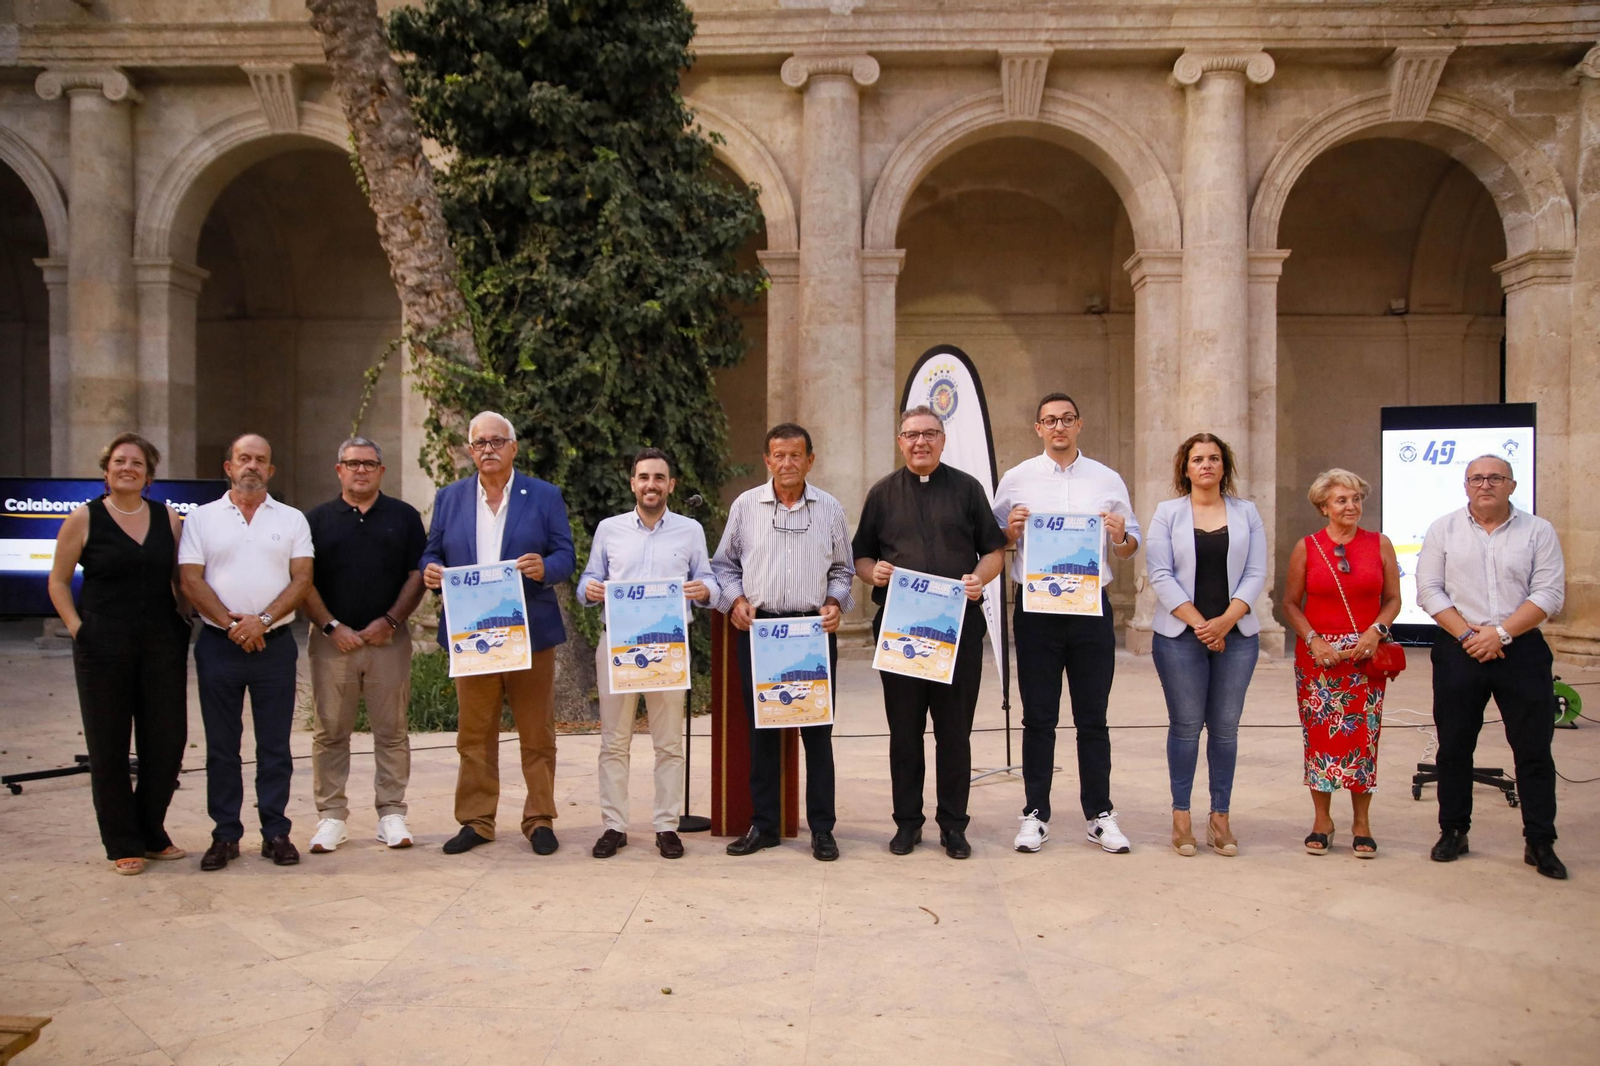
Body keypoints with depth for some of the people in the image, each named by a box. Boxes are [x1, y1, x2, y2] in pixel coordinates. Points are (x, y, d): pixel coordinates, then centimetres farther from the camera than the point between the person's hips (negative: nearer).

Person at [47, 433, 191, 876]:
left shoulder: (169, 518, 7)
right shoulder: (84, 519, -1)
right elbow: (58, 581, 3)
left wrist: (183, 623, 3)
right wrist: (77, 628, -6)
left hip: (162, 644, 3)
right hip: (104, 646, -2)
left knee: (167, 741, 4)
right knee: (109, 747, 4)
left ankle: (151, 833, 23)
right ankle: (123, 845, 16)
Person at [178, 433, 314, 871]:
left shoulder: (292, 519, 7)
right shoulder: (201, 518, 7)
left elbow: (302, 579, -1)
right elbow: (191, 580, -1)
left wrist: (263, 619, -14)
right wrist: (231, 623, -12)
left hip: (275, 643, 0)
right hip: (218, 644, 0)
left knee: (275, 746, 4)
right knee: (221, 746, 6)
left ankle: (276, 833, 12)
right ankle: (225, 835, 15)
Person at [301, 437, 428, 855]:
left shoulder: (404, 517, 8)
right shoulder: (317, 519, 9)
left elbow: (418, 574, 4)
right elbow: (303, 580, 5)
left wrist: (390, 620, -7)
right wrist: (331, 626, -6)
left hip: (389, 640, 0)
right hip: (332, 641, 1)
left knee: (391, 732, 3)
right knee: (330, 732, 4)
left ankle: (392, 813, 11)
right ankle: (331, 815, 13)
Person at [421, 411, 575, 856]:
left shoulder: (545, 496, 4)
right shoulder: (449, 497, 11)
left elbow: (565, 556, 1)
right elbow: (432, 553, 11)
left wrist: (544, 568, -21)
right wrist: (430, 570, -12)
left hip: (530, 633, -2)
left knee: (537, 734, 5)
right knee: (474, 735, 7)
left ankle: (539, 819, 15)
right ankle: (476, 820, 19)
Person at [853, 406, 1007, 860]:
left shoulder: (967, 488, 9)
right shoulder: (882, 493, 12)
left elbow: (995, 550, 8)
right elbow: (860, 555, 14)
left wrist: (980, 577, -12)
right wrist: (872, 571, -8)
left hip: (959, 623, -1)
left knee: (955, 728, 3)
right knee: (904, 728, 6)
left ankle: (953, 824, 14)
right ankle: (907, 821, 18)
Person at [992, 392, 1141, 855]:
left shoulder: (1107, 480, 8)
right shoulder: (1016, 479, 5)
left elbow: (1131, 549, 11)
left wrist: (1120, 537, -11)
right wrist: (1011, 530, -12)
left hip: (1091, 608, 1)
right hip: (1035, 610, -1)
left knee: (1093, 717, 8)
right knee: (1038, 718, 6)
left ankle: (1100, 815, 17)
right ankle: (1035, 815, 14)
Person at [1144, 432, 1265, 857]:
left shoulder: (1246, 513, 10)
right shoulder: (1167, 513, 5)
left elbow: (1256, 573, 3)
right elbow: (1160, 575, -3)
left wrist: (1225, 621, -11)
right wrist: (1198, 622, -12)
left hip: (1236, 634, 2)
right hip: (1180, 634, -2)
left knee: (1225, 726, 4)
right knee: (1186, 725, 0)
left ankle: (1220, 816, 13)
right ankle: (1181, 815, 10)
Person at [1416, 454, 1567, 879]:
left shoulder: (1538, 531, 3)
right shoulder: (1443, 530, 6)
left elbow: (1549, 595, -5)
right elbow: (1429, 590, 0)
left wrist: (1500, 632, -14)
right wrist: (1467, 634, -11)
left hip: (1521, 650, -1)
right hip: (1458, 651, 1)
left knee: (1533, 748, 3)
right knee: (1454, 746, 7)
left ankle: (1540, 842, 13)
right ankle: (1453, 831, 19)